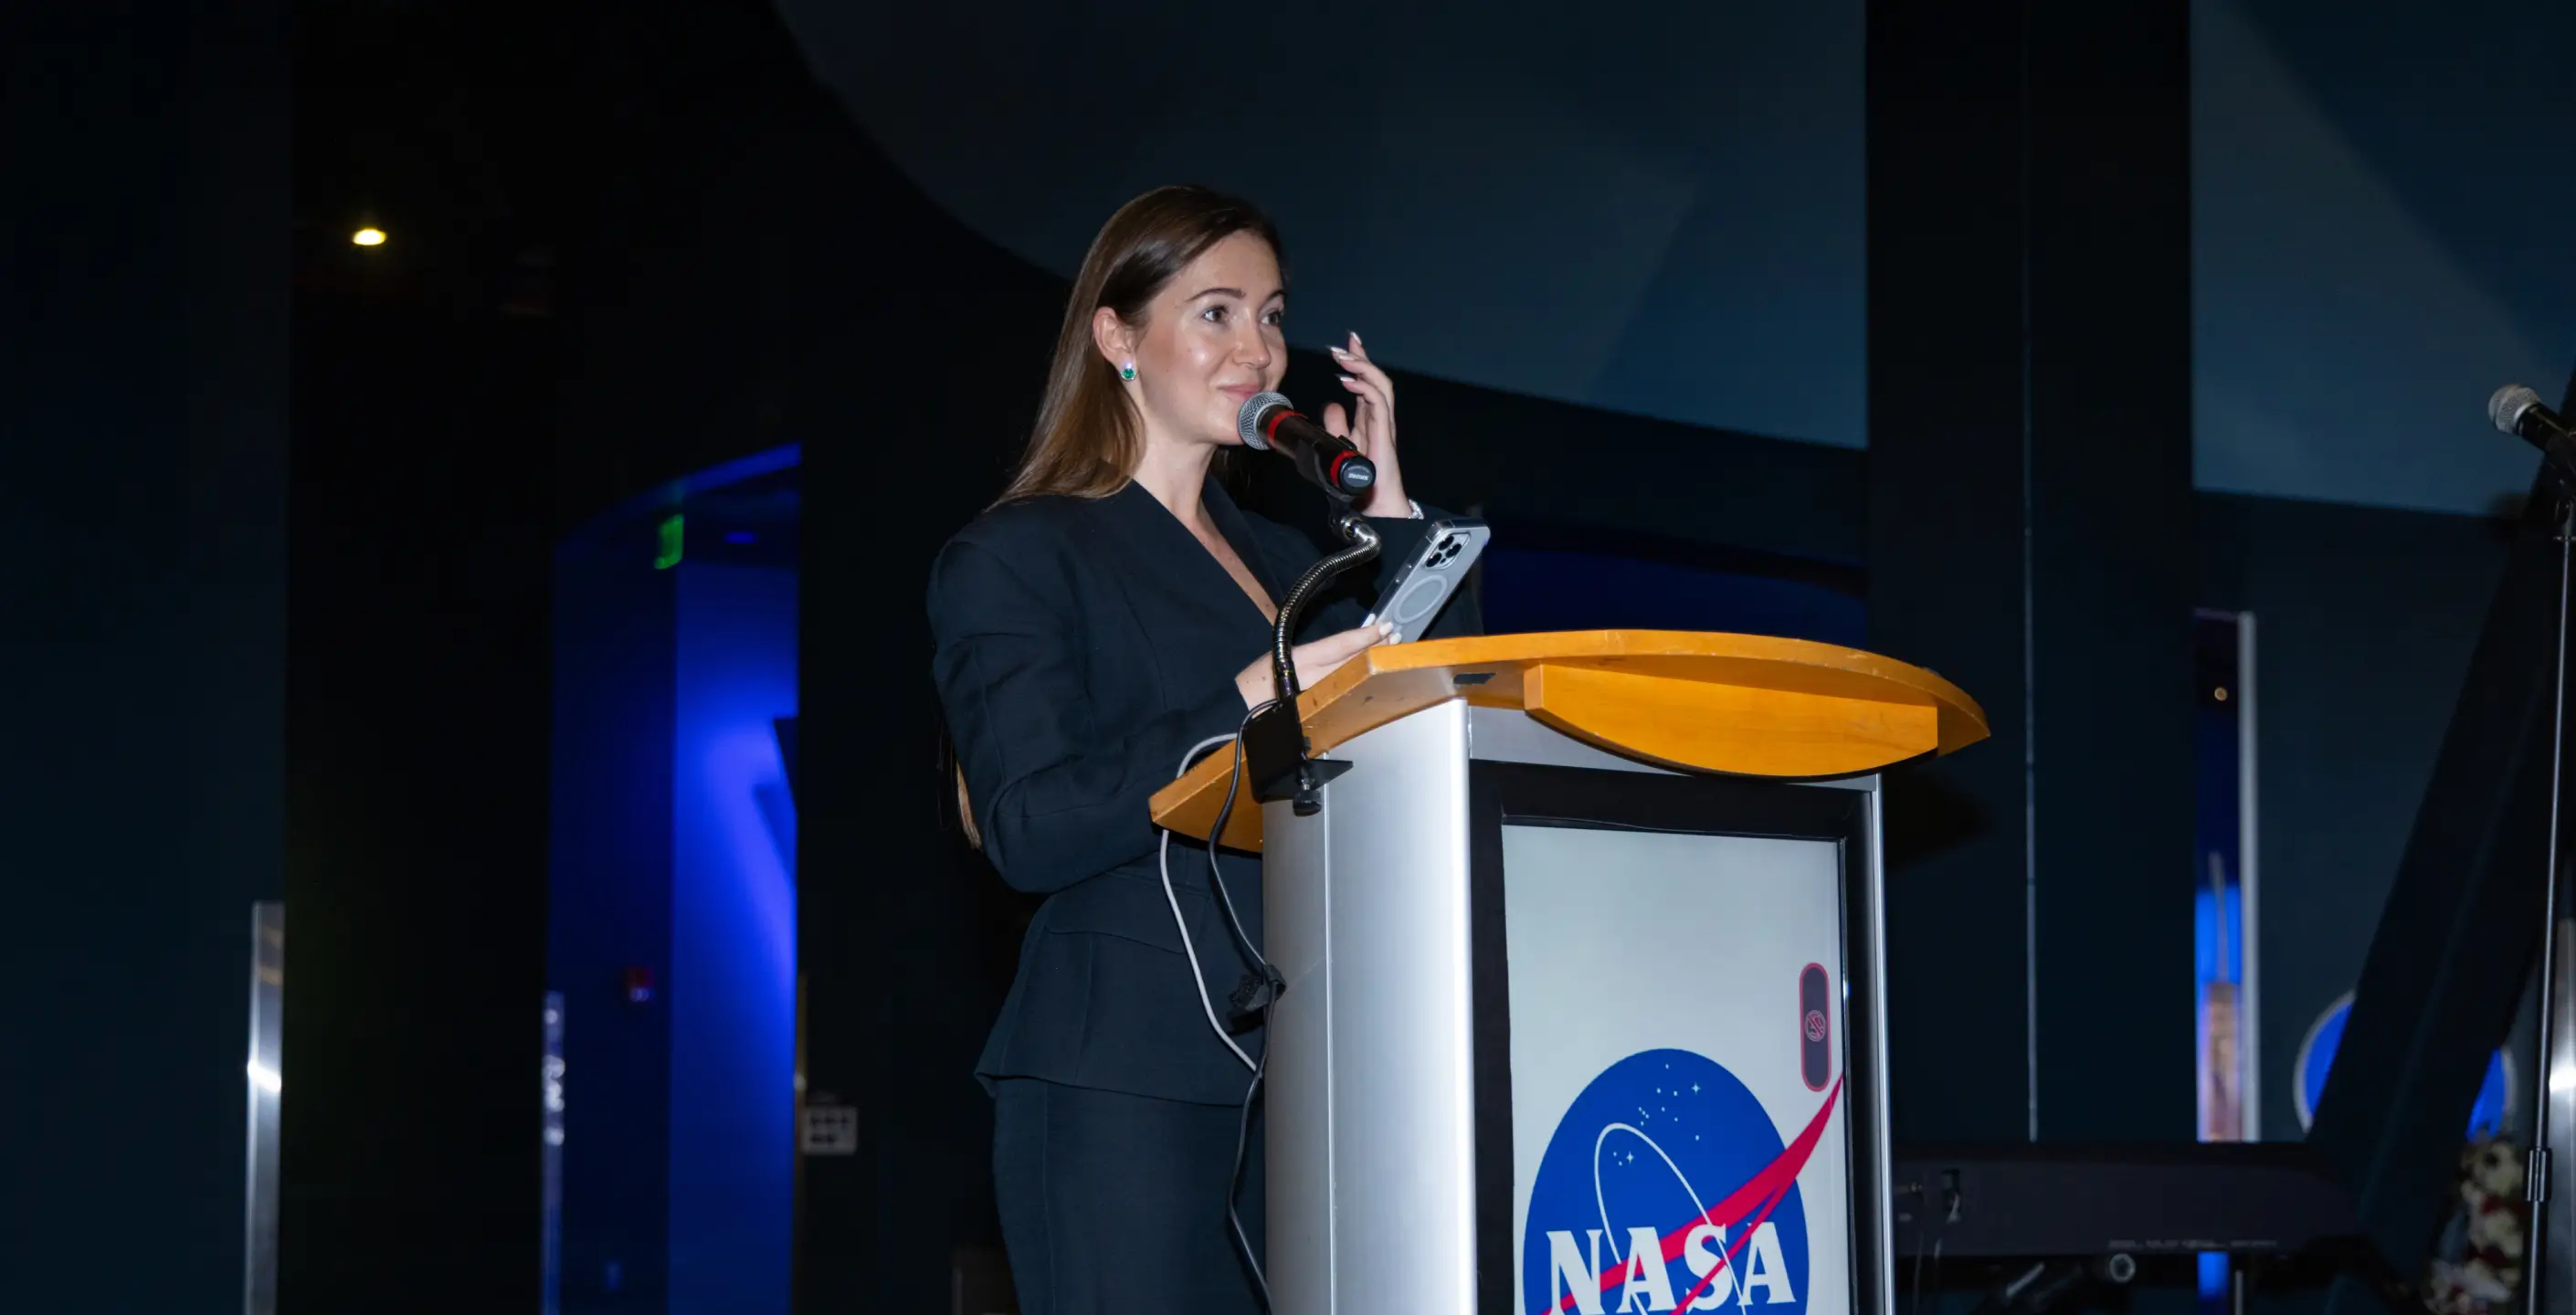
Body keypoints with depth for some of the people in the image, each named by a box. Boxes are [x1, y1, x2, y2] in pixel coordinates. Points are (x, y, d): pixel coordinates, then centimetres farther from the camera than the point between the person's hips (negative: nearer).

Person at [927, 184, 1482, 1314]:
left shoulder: (1288, 562, 22)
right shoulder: (1017, 560, 2)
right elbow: (1032, 829, -11)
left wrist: (1390, 519, 8)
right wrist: (1252, 704, -17)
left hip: (1296, 1079, 6)